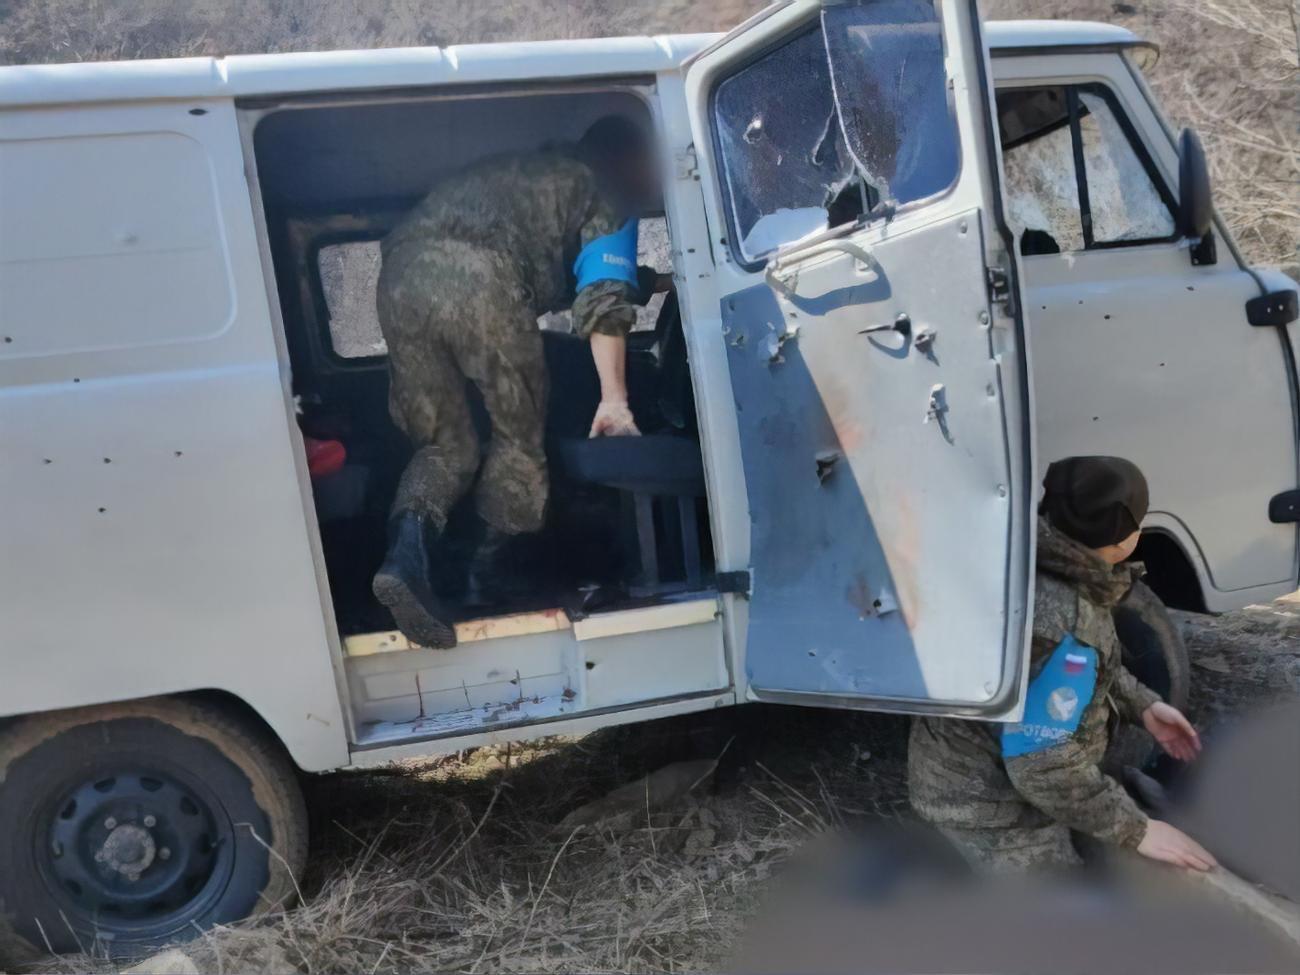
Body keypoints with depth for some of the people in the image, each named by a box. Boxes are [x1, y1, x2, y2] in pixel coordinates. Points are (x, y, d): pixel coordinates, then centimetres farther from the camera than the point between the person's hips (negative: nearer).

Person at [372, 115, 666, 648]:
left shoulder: (525, 168, 40)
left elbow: (581, 277, 49)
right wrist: (614, 398, 1)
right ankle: (489, 580, 8)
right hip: (480, 280, -6)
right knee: (518, 438, 13)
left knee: (446, 445, 13)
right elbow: (603, 300, 3)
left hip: (400, 275, 6)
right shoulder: (606, 194, 18)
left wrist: (655, 282, 57)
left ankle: (406, 553, -12)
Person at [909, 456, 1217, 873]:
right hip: (987, 798, -10)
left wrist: (1142, 705, 7)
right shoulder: (1061, 627, -35)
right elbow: (1044, 767, -29)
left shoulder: (1053, 568, -6)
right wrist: (1137, 830, -19)